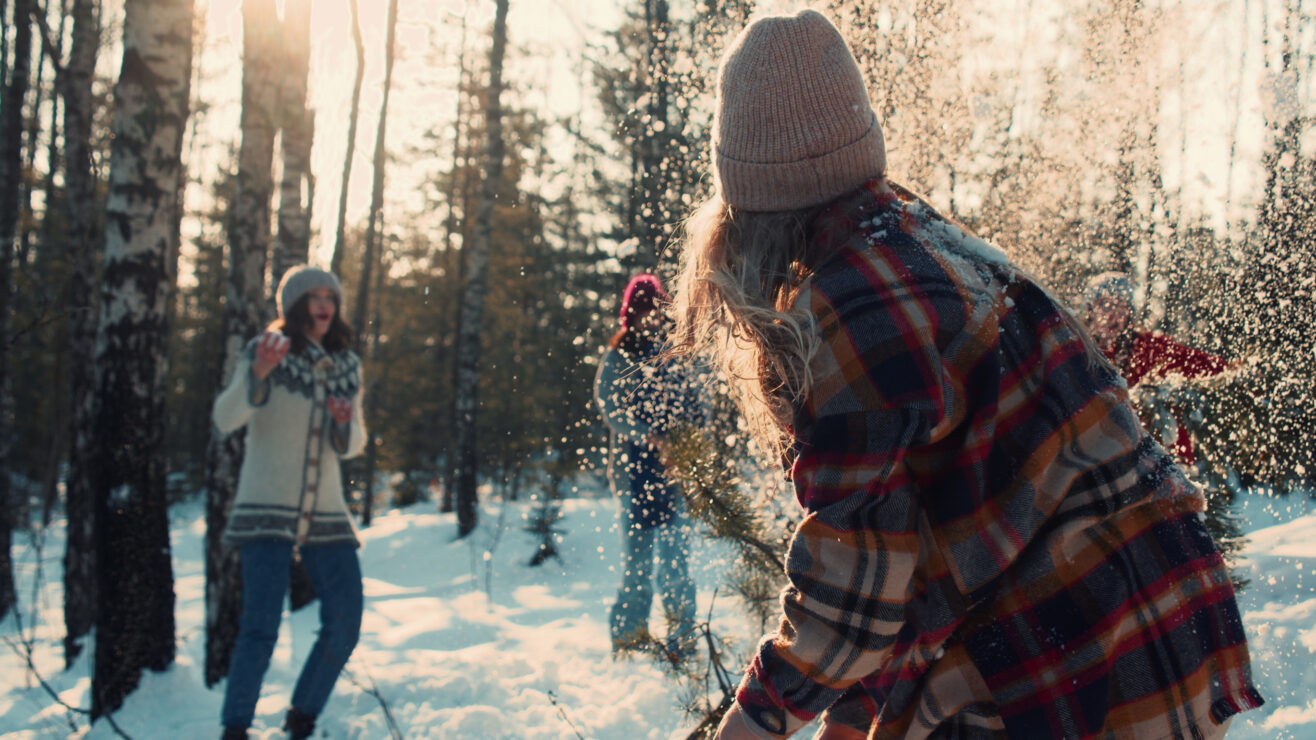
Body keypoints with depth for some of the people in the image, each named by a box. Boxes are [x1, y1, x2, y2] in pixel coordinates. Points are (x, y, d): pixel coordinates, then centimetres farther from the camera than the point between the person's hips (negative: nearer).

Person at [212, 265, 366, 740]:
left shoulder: (346, 366, 10)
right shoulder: (266, 352, -4)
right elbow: (226, 419, -16)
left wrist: (345, 424, -9)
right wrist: (257, 376, -32)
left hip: (326, 513, 5)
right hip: (267, 510, -5)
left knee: (345, 623, 1)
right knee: (261, 627, -13)